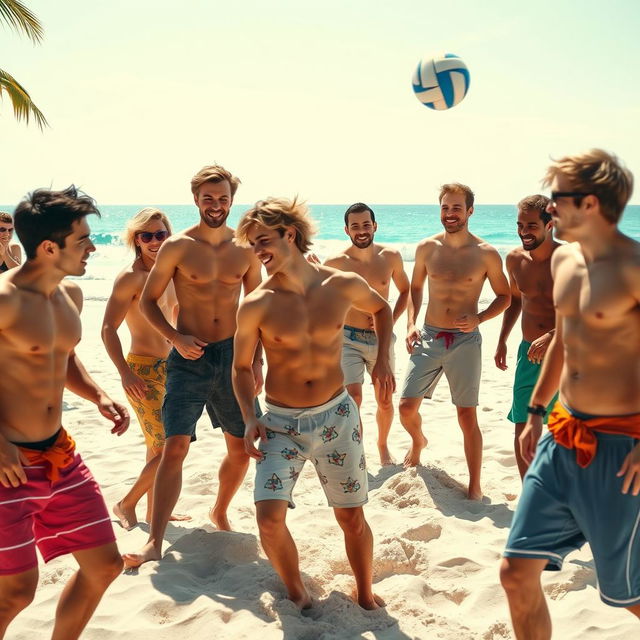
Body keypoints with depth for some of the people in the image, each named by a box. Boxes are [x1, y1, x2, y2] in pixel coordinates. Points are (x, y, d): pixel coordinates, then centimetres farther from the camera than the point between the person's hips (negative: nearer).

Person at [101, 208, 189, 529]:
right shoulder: (130, 277, -14)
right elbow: (108, 329, -18)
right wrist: (125, 373, -25)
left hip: (168, 369, 8)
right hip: (143, 371, -8)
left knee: (159, 447, 17)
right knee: (167, 450, -8)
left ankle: (153, 512, 31)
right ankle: (126, 504, 12)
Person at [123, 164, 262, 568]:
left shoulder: (246, 249, 4)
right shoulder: (177, 247, -5)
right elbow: (148, 300, 0)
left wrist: (257, 360, 5)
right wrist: (175, 338, -15)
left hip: (232, 354, 4)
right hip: (189, 356, -3)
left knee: (242, 448, 11)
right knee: (175, 448, -13)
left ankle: (220, 513, 37)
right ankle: (155, 542, -8)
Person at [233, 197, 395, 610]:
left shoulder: (343, 285, -7)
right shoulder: (256, 305, -11)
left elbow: (381, 308, 16)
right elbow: (242, 366, 2)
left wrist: (383, 358, 4)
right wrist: (249, 419, -10)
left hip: (336, 417, 1)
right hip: (281, 423, -1)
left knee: (352, 518, 9)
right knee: (270, 518, -14)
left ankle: (366, 596, 35)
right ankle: (296, 593, 14)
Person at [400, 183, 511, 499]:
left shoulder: (486, 254, -6)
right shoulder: (427, 248, 2)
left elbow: (504, 296, 5)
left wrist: (478, 318, -12)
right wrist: (411, 324, 2)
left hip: (465, 342, -2)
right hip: (428, 338, 3)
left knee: (467, 417, 0)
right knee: (406, 407, 1)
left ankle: (475, 488, 13)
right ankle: (418, 441, 37)